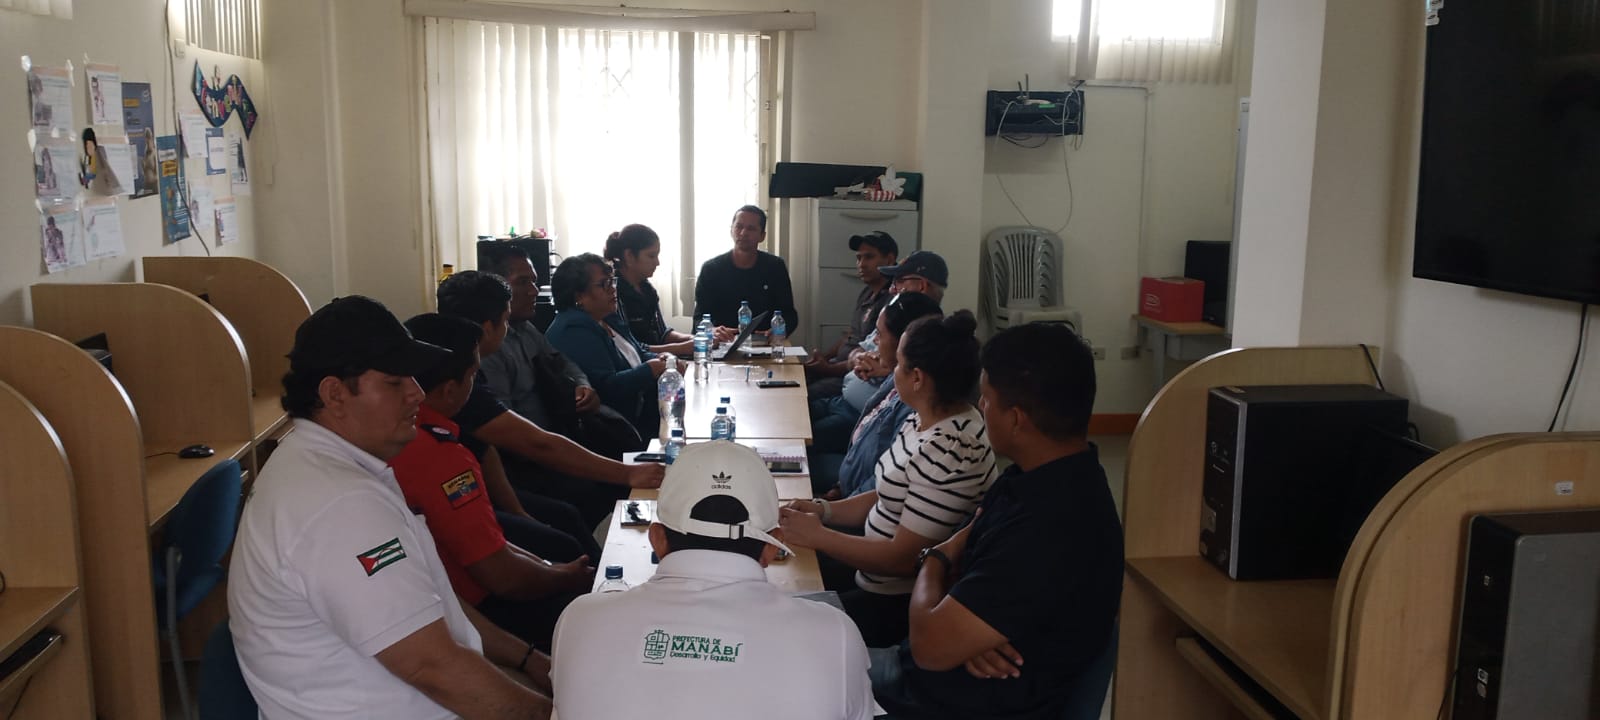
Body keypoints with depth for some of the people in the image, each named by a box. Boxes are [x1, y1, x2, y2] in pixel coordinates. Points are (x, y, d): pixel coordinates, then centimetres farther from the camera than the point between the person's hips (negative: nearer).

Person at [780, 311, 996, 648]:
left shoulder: (949, 452, -29)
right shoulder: (923, 421, 2)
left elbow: (905, 559, -25)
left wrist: (818, 536, -17)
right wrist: (824, 510, -1)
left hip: (900, 603, -9)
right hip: (876, 571, 9)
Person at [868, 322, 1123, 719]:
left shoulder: (1051, 532, -34)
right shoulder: (1048, 474, -2)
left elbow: (930, 646, -30)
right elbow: (968, 545, 9)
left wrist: (933, 563, -8)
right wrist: (965, 630, -13)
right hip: (953, 669, 8)